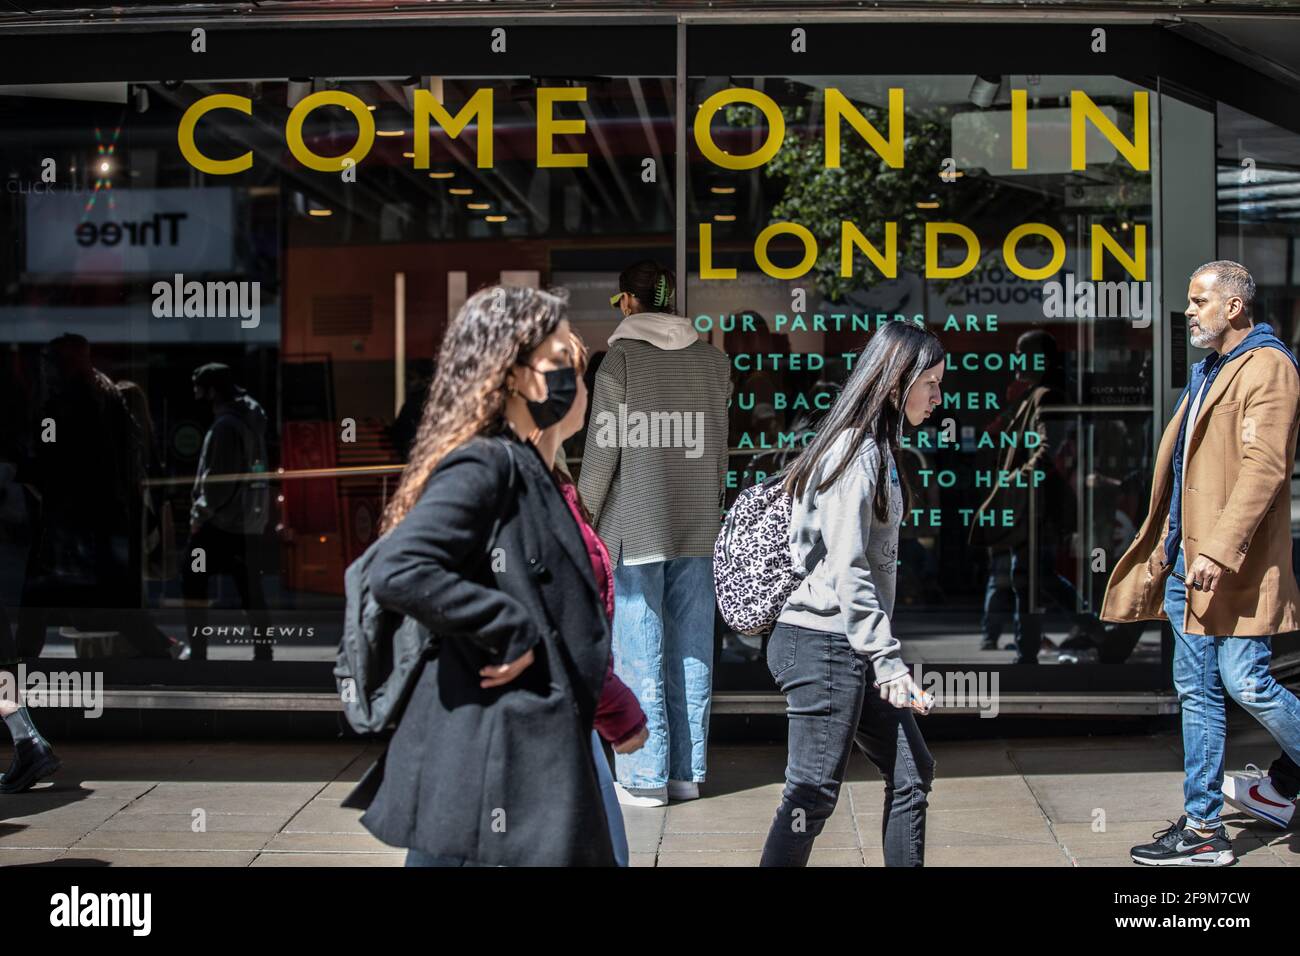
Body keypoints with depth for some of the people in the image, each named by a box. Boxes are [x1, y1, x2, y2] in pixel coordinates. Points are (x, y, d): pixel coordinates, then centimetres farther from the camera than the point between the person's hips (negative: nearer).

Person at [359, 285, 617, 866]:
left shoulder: (520, 463, 15)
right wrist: (512, 633, -20)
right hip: (490, 760, -10)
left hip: (533, 751, 10)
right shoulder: (481, 464, -15)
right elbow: (397, 572, -27)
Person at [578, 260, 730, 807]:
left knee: (639, 654, 0)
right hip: (699, 526, 5)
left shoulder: (621, 358, -8)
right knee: (692, 651, 9)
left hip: (636, 526, -5)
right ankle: (688, 772, 15)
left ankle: (646, 777, 3)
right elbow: (718, 447, 12)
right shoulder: (712, 360, 8)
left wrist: (583, 521, -1)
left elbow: (604, 448, -9)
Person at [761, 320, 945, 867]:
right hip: (825, 644, -10)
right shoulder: (860, 454, -15)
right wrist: (889, 661, -21)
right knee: (814, 791, -5)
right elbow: (848, 572, -21)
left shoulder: (874, 448, 15)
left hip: (848, 646, 10)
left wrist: (882, 658, 17)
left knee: (911, 771, 12)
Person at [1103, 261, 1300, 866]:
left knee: (1247, 684, -11)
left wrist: (1220, 550, -26)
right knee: (1197, 691, 10)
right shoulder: (1209, 372, 20)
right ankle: (1203, 829, 15)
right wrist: (1171, 545, 19)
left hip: (1236, 568, -9)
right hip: (1188, 564, 9)